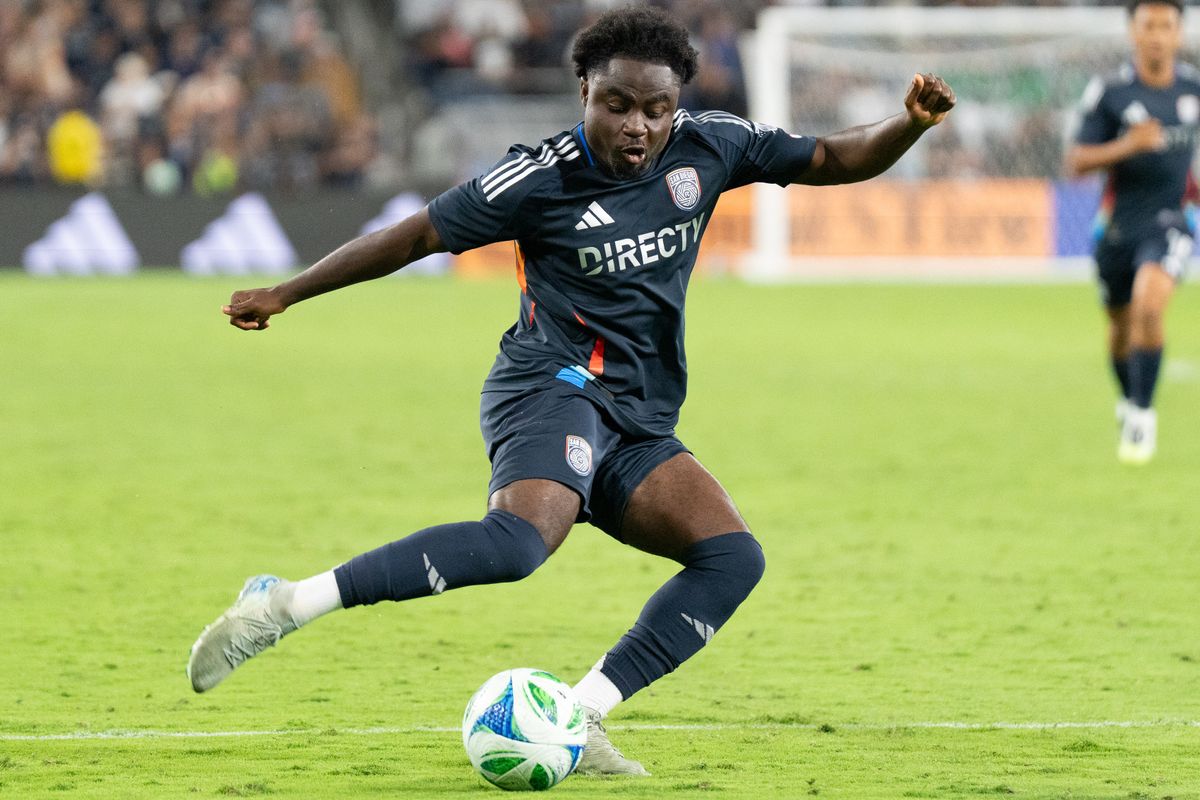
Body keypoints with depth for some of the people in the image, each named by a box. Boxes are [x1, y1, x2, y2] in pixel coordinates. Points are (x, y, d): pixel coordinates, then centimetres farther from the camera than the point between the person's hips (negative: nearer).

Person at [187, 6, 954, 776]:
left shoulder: (707, 149, 6)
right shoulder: (541, 178, -8)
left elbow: (834, 160, 14)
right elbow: (418, 235, 0)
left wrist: (911, 123, -6)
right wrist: (286, 294, 5)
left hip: (638, 425, 7)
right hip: (554, 388, -7)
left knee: (733, 558, -16)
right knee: (518, 540, -36)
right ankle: (283, 604, -36)